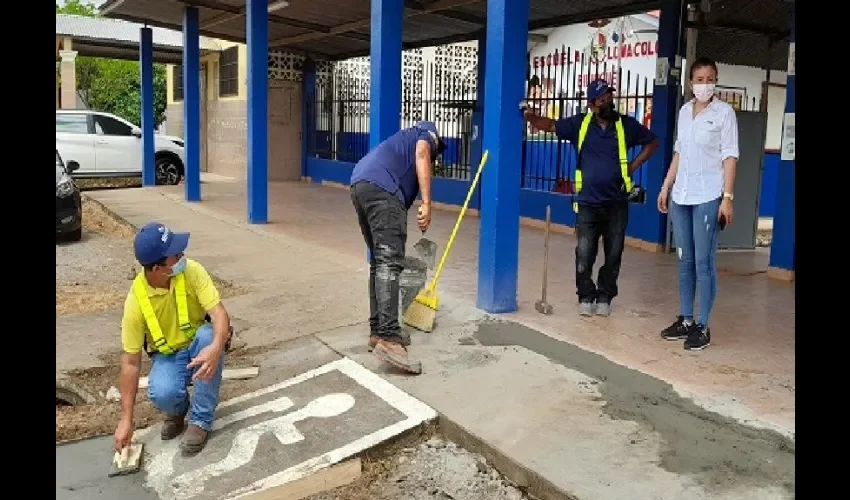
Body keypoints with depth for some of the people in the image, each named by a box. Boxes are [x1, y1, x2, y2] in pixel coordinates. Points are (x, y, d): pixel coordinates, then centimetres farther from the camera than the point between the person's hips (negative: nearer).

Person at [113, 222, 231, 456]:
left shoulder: (192, 271, -22)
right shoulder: (136, 300, -22)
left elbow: (220, 314, -28)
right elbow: (130, 361, -17)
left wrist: (216, 348, -52)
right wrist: (126, 419, -17)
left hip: (200, 346, 1)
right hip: (167, 355, -1)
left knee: (208, 335, -35)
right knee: (162, 394, -33)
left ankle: (200, 420, -20)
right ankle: (178, 408, 8)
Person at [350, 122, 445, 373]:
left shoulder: (403, 138, 40)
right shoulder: (427, 132, 21)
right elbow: (421, 154, -4)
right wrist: (426, 203, -13)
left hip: (359, 185, 8)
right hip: (381, 187, -8)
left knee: (378, 262, 13)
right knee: (389, 262, -15)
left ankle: (378, 331, 14)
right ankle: (388, 337, -24)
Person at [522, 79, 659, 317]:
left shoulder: (627, 125, 2)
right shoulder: (580, 123, 1)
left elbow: (652, 142, 15)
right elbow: (551, 125, 3)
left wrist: (634, 165, 4)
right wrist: (529, 115, -17)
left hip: (616, 202, 1)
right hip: (588, 202, -1)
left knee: (613, 254, 7)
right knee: (584, 255, -3)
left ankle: (604, 297, 21)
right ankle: (586, 297, 13)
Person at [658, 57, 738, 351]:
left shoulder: (724, 112, -2)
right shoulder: (684, 111, 12)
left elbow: (730, 157, -6)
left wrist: (727, 197, -13)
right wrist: (665, 188, 14)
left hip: (708, 197, -5)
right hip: (681, 196, 5)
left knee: (703, 263, -4)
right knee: (684, 261, 9)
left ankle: (703, 327, 3)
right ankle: (685, 320, 17)